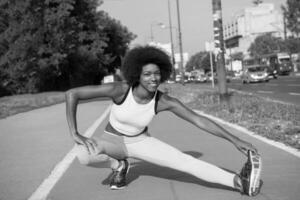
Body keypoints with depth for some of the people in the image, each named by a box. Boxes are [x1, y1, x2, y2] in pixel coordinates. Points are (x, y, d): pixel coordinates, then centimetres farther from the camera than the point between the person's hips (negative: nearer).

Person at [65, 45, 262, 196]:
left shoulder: (165, 101, -26)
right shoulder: (119, 89, -33)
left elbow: (200, 120, -23)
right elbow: (72, 93, -31)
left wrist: (235, 140, -26)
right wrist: (75, 134, -34)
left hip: (140, 141, 1)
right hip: (112, 140, -1)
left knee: (184, 161, -20)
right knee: (85, 156, -36)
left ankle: (240, 182, -30)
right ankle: (119, 165, -5)